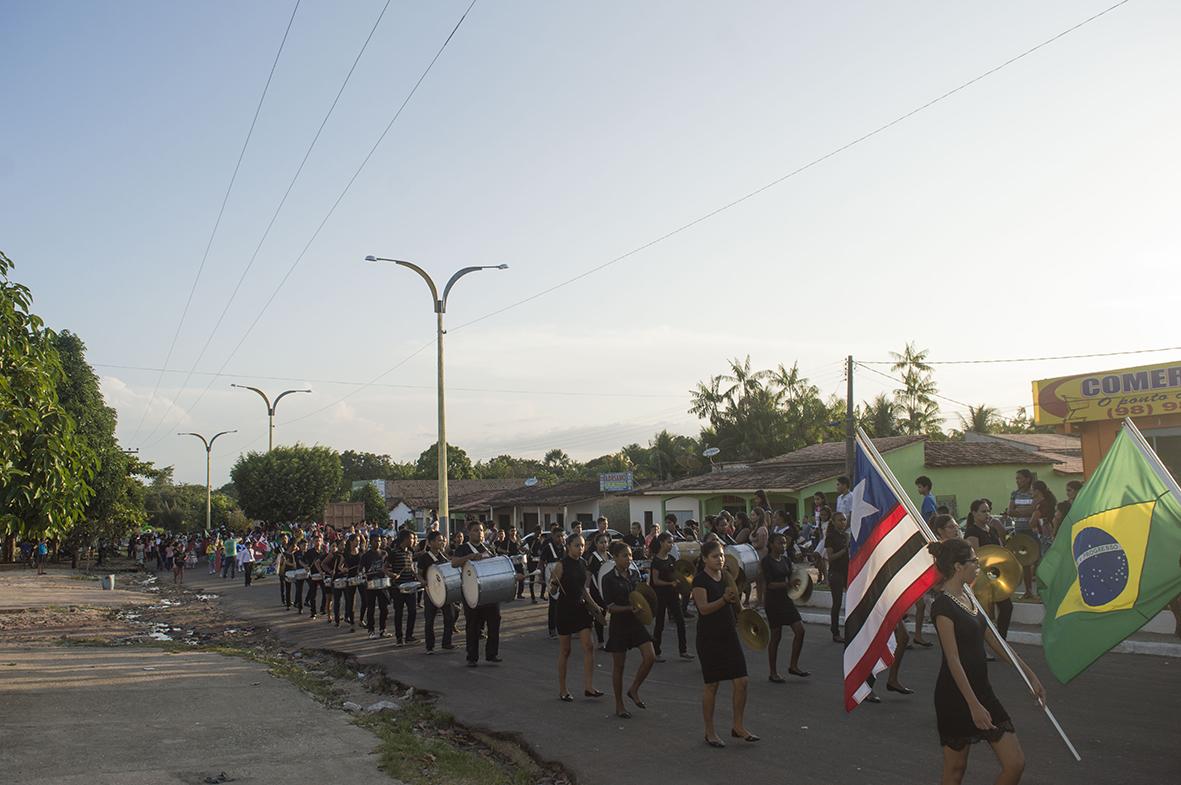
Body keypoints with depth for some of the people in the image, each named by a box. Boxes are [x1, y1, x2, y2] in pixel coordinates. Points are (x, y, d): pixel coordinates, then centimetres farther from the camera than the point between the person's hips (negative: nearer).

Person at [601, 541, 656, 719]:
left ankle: (634, 690, 14)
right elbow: (610, 607, -14)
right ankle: (619, 706, 19)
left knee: (650, 657, -8)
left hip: (636, 622, 5)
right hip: (619, 624, -5)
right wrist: (630, 608, -26)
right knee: (619, 666, 5)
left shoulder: (634, 575, 7)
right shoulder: (609, 579, -10)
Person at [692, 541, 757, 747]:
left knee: (741, 681, 3)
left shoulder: (726, 577, 8)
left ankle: (738, 726, 19)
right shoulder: (700, 580, -12)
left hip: (729, 635, 6)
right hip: (709, 637, -6)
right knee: (711, 685, 2)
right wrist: (724, 599, -34)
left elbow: (737, 605, 13)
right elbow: (704, 608, -22)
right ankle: (710, 732, 16)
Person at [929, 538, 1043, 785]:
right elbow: (953, 660, -20)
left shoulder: (968, 598, 11)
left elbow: (995, 642, 17)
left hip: (981, 689, 8)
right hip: (956, 696, -8)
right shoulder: (943, 607, -16)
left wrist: (1029, 674, 18)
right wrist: (974, 706, -22)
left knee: (1015, 764, 2)